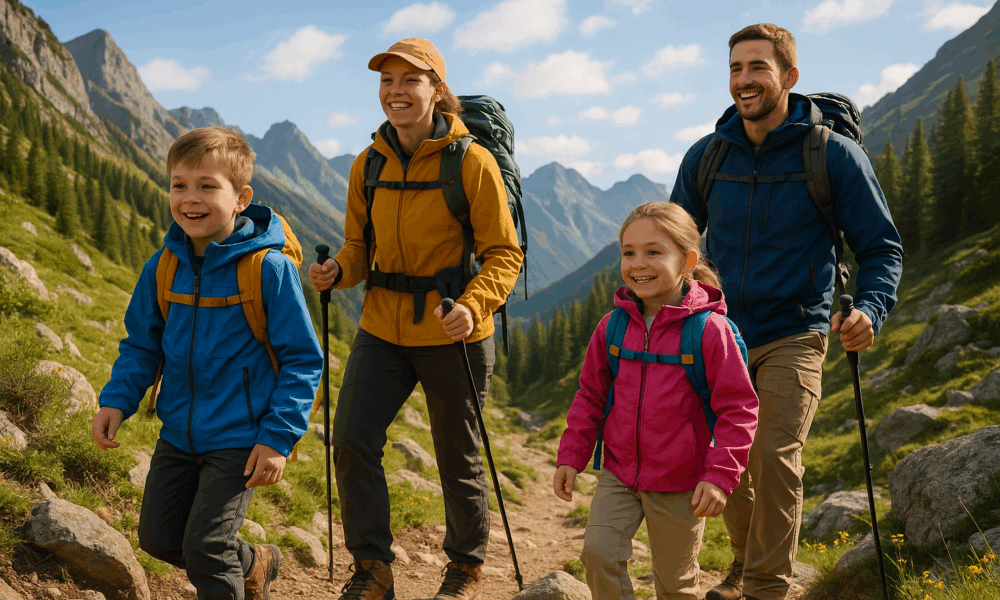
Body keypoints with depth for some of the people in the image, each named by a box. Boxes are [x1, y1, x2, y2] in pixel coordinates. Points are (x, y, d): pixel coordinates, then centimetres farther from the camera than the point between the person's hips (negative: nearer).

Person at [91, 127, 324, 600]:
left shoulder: (268, 268, -17)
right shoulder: (162, 268, -2)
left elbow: (302, 360, -12)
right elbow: (141, 345, 11)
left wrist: (278, 437, -16)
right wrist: (116, 400, -5)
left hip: (239, 439, -6)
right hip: (178, 433, 6)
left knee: (203, 548, -6)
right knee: (157, 536, 13)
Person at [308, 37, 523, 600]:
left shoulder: (471, 161, -11)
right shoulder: (369, 165, 4)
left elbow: (504, 253, -10)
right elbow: (362, 247, 12)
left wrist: (473, 306, -27)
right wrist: (337, 271, -10)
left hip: (453, 336, -4)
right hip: (383, 328, 4)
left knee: (458, 458, 9)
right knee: (352, 441, -6)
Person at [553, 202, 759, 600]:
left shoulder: (710, 329, -15)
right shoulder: (613, 326, -1)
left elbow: (738, 409, -12)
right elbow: (590, 396, 10)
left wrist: (720, 476, -18)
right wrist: (571, 457, 5)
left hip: (680, 486, -3)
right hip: (618, 474, 3)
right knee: (598, 552, -12)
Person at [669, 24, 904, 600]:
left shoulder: (833, 154, -7)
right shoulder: (706, 157, 3)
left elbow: (882, 247, -2)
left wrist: (870, 309, -21)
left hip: (791, 336, -4)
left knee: (774, 456, -17)